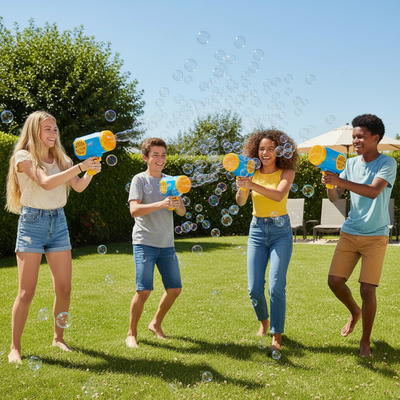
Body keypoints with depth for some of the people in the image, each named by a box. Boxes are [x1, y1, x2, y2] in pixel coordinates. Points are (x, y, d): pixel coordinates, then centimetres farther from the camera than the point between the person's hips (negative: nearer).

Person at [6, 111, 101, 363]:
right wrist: (80, 167, -26)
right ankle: (15, 347, 5)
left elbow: (78, 187, 0)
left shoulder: (59, 158, 11)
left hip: (58, 222, 5)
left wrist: (90, 172, -19)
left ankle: (58, 338, 24)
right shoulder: (24, 156, -6)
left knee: (64, 289, 6)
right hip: (32, 222, -5)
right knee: (27, 291, -7)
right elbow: (46, 183, -21)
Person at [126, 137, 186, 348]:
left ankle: (156, 324, 27)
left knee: (175, 289, 5)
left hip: (167, 244, 6)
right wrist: (161, 204, -26)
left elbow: (182, 212, 11)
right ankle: (131, 333, 7)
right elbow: (134, 210, -15)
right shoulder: (140, 180, -2)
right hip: (145, 243, -5)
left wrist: (177, 205, -13)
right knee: (144, 290, -11)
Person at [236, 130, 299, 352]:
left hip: (280, 231, -2)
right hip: (257, 231, 3)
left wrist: (253, 185, -37)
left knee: (276, 287, -9)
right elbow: (241, 202, -8)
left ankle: (277, 336, 1)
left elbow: (279, 195, -24)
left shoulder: (286, 172, -4)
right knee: (255, 288, 1)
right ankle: (263, 321, 30)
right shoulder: (252, 173, 3)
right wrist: (242, 185, -28)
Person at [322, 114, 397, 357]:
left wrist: (340, 181, -35)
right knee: (334, 281, -1)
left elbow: (373, 191, -27)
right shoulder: (351, 164, 6)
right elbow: (335, 197, 5)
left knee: (367, 289, -8)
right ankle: (355, 312, 31)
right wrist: (329, 183, -16)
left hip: (375, 236, -5)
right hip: (350, 232, 5)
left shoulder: (387, 163, -9)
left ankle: (366, 341, 12)